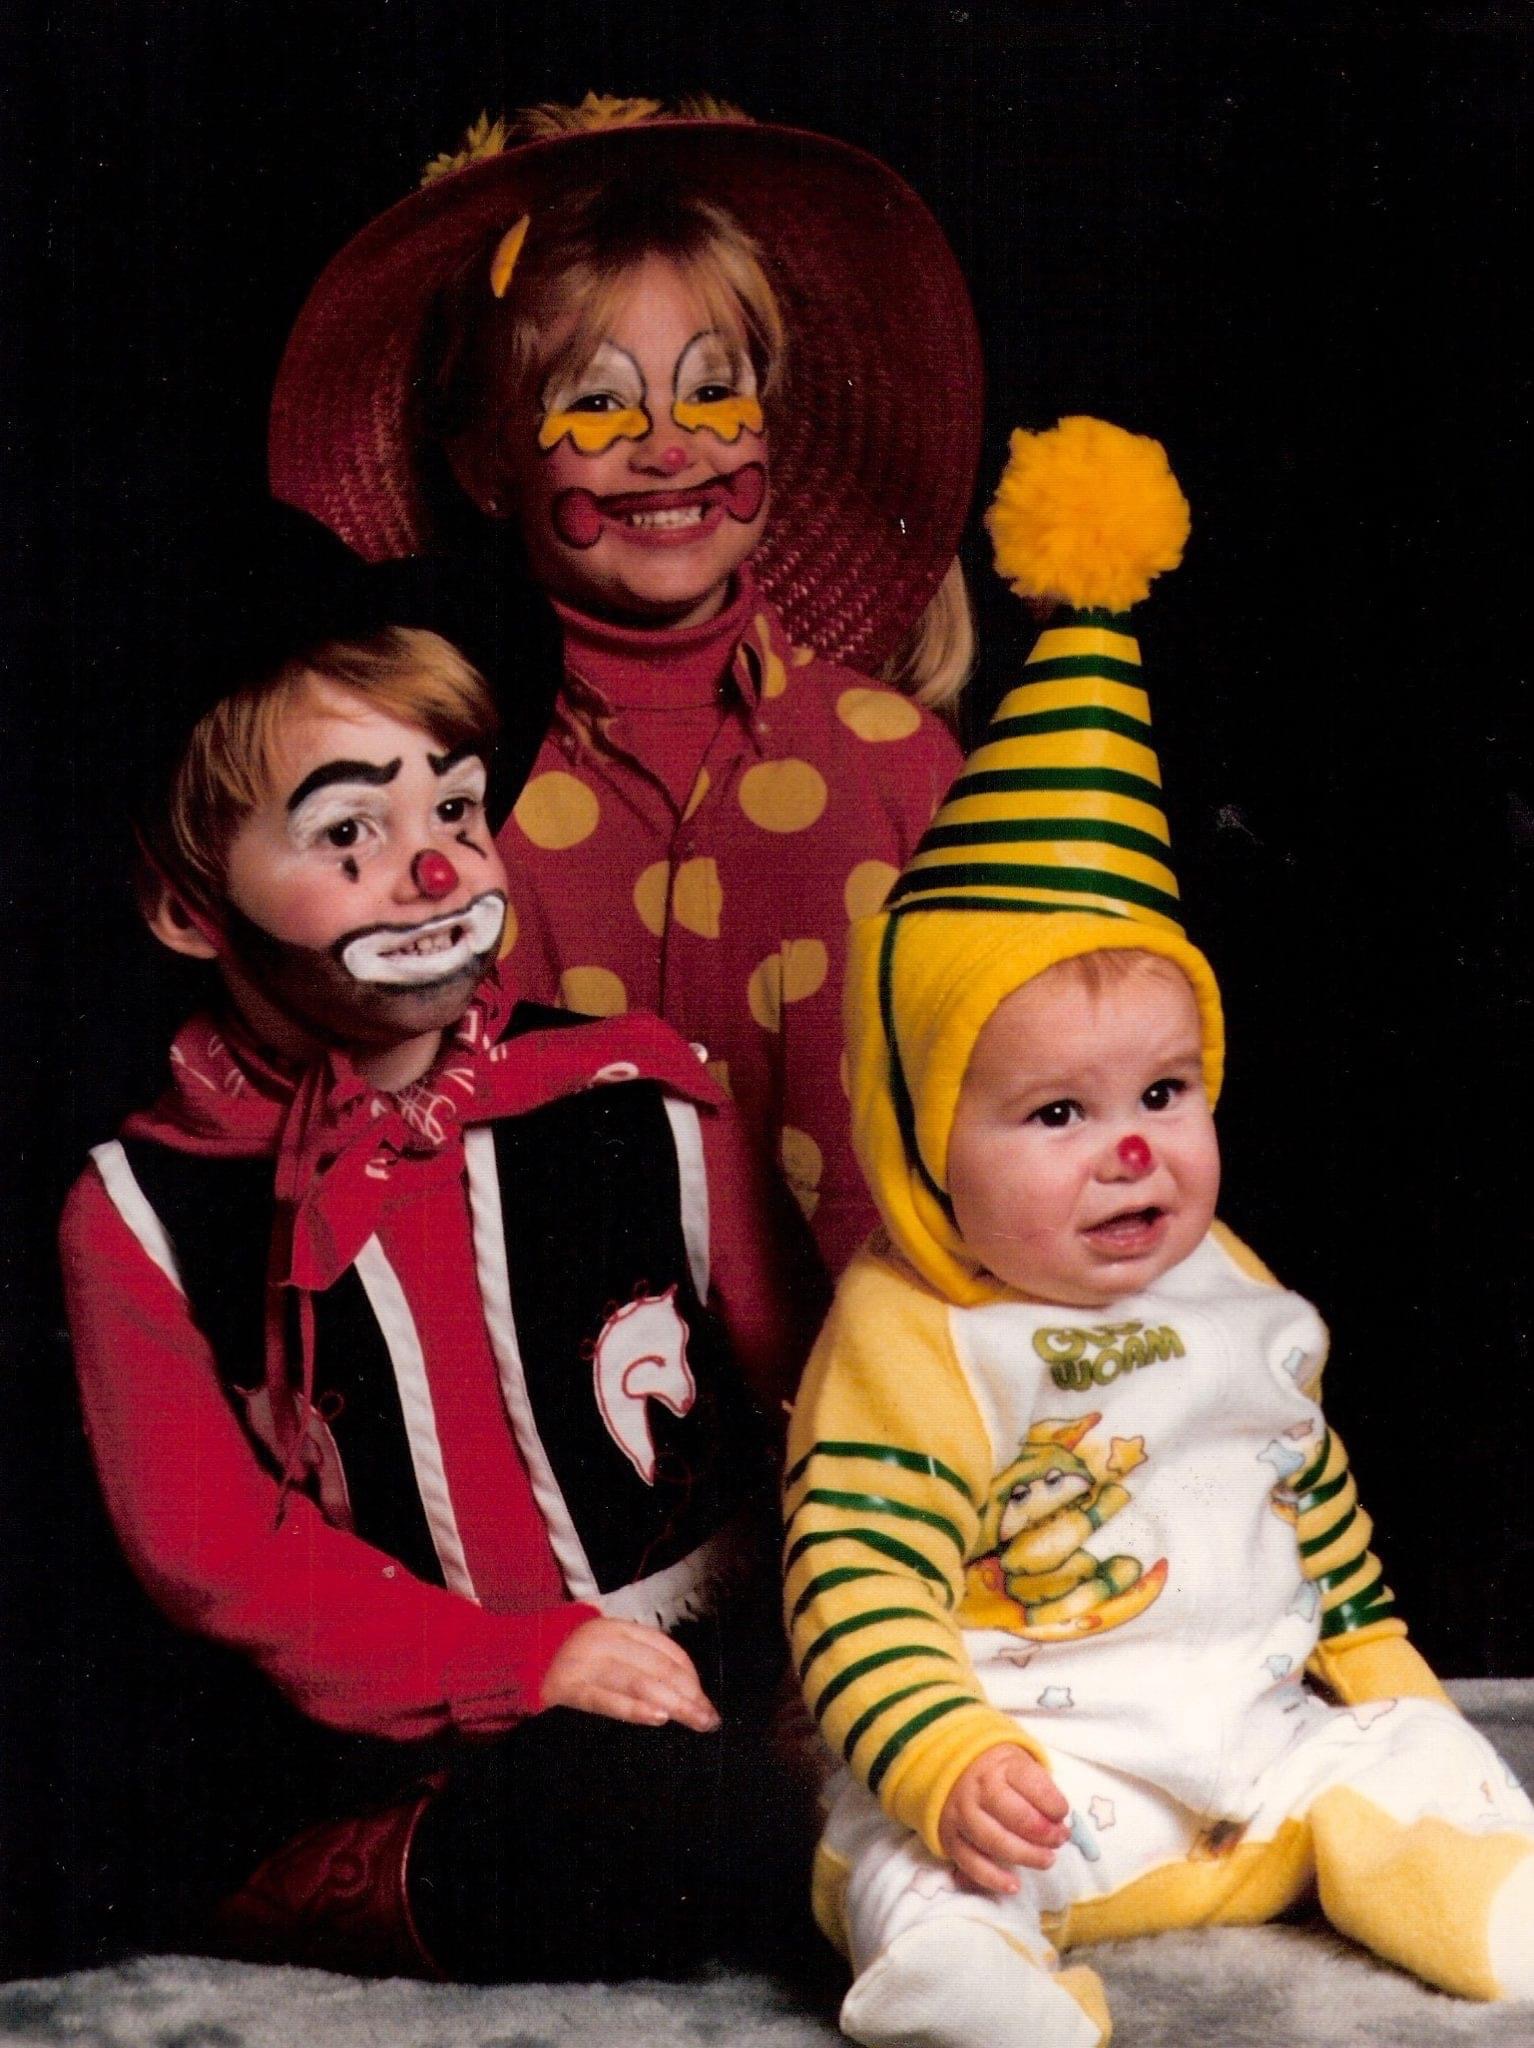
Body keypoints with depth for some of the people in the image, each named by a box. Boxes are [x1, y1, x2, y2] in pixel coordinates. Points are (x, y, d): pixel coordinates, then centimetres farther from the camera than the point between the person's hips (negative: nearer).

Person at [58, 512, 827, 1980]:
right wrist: (517, 1665, -17)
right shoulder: (145, 1212, 1)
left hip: (704, 1665, 4)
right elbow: (207, 1544, -6)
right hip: (409, 1733, -4)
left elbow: (817, 1405, 10)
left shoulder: (641, 1104, 6)